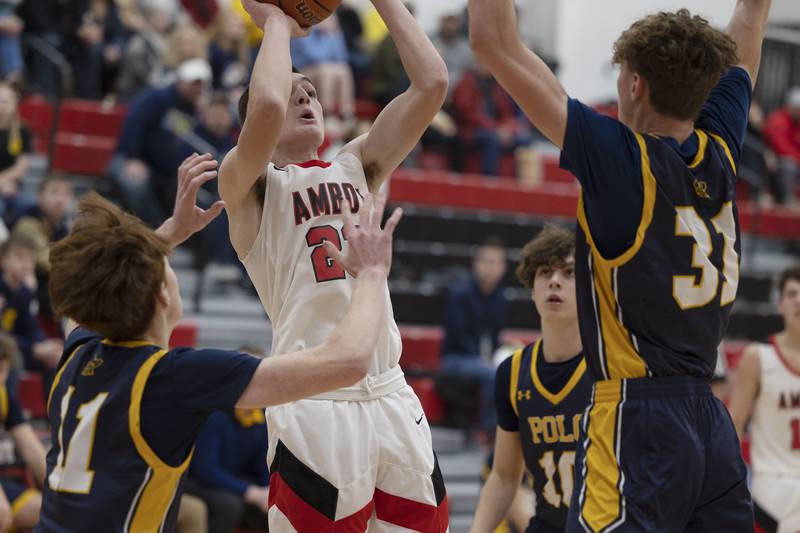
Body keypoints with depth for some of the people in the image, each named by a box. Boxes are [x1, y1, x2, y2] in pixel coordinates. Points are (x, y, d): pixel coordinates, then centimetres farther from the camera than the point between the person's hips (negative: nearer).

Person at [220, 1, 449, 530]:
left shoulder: (357, 167, 18)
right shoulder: (249, 184, 3)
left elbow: (432, 84, 9)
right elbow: (265, 104, -19)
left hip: (392, 399, 5)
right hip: (315, 405, -5)